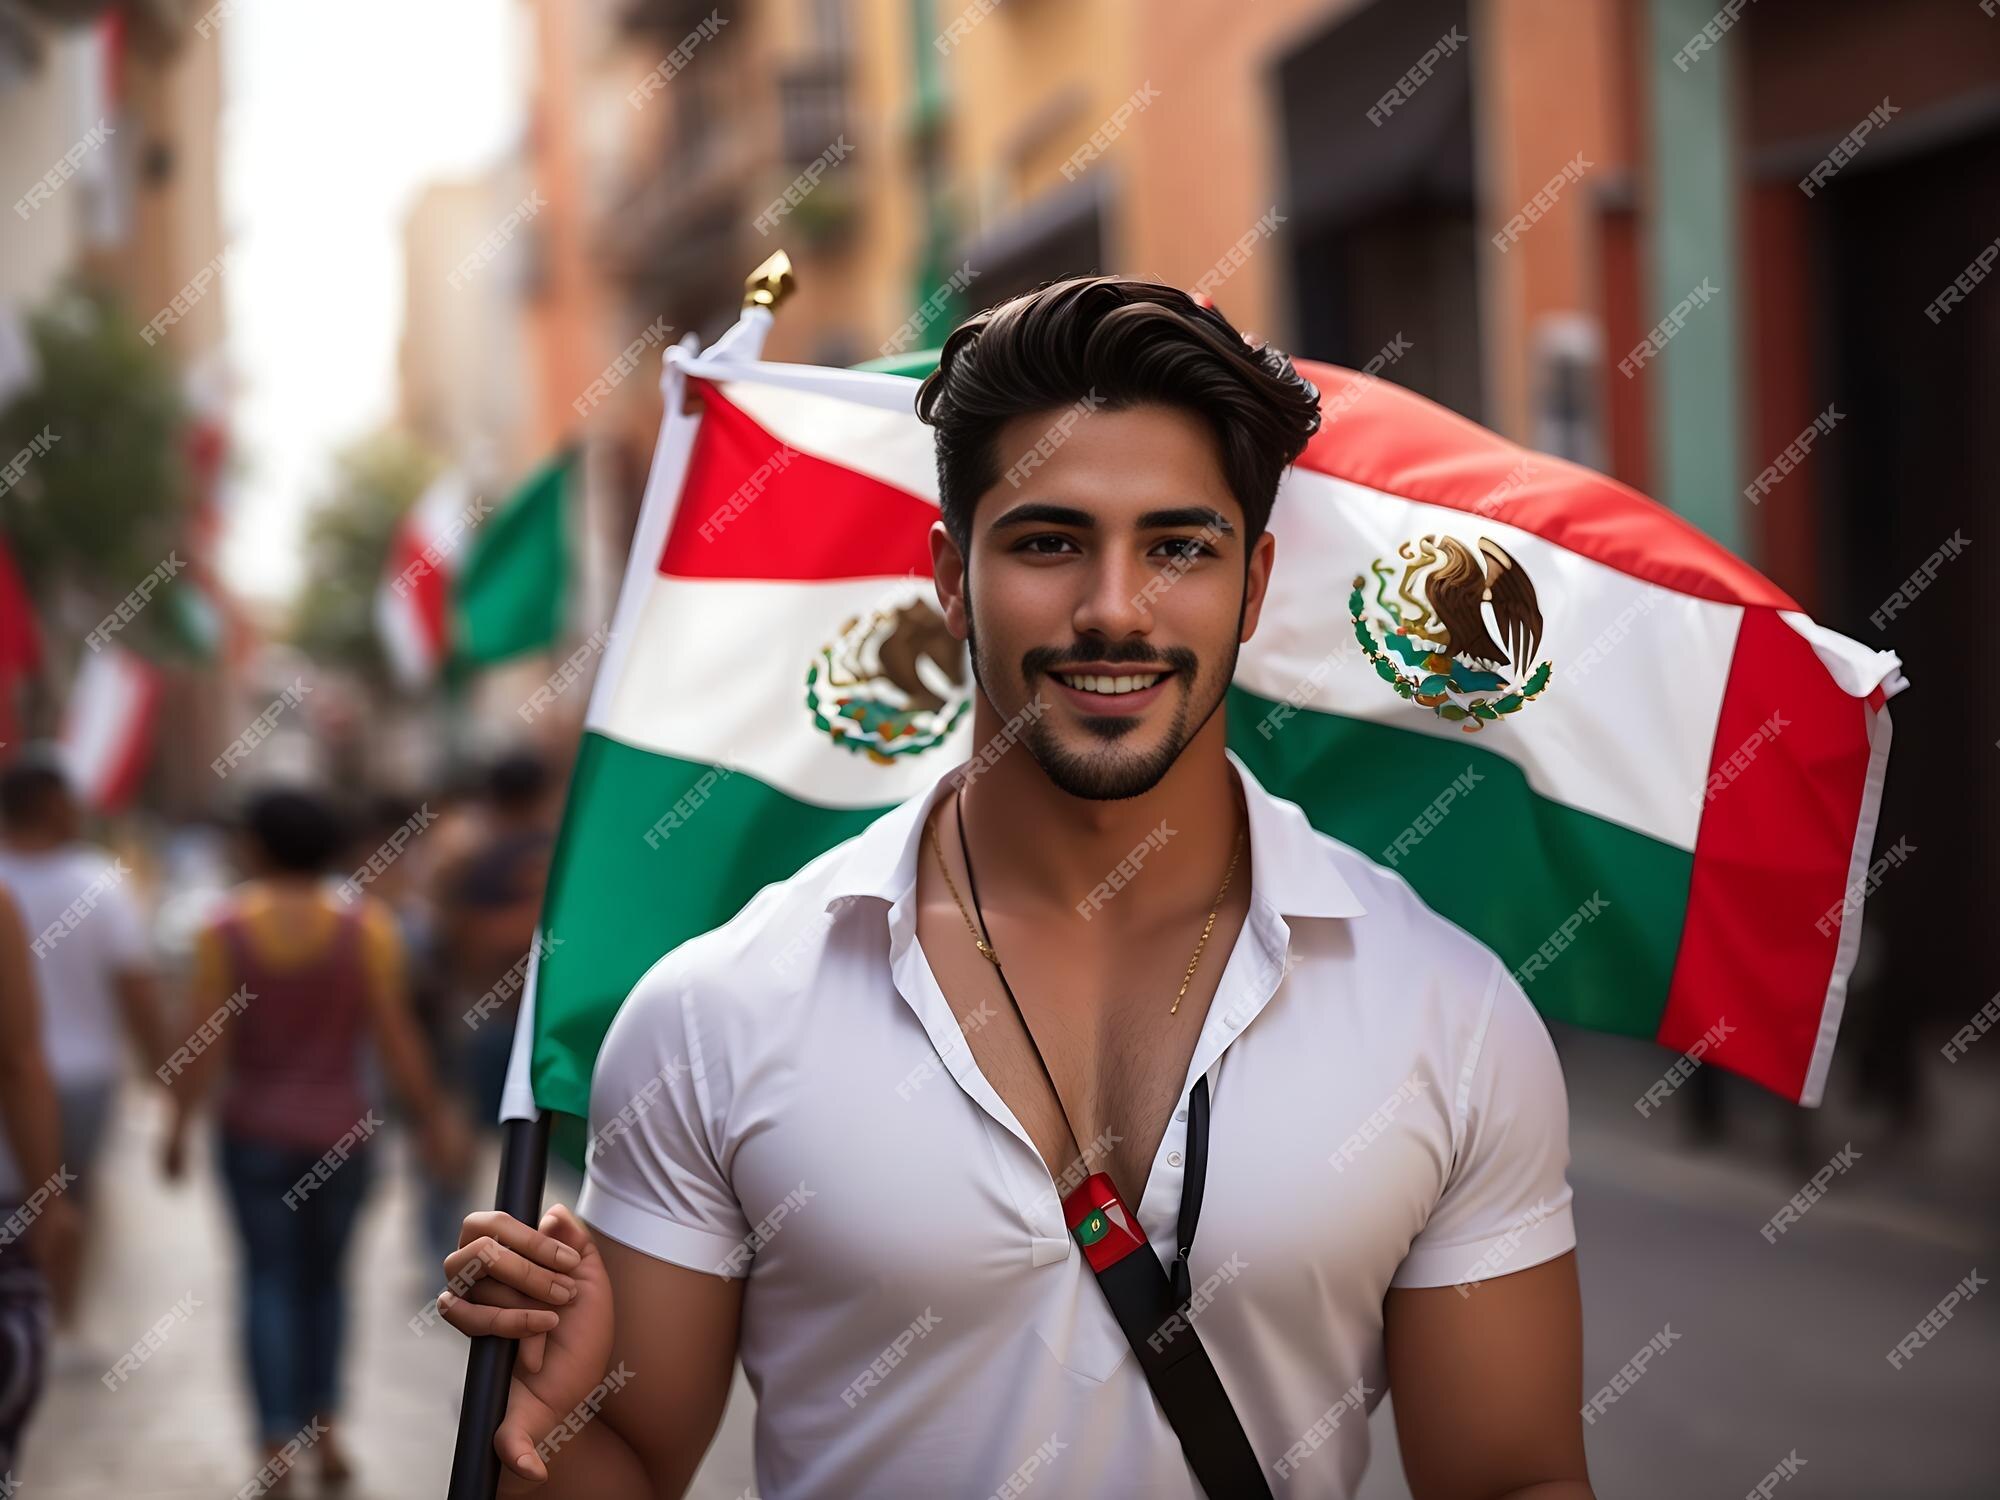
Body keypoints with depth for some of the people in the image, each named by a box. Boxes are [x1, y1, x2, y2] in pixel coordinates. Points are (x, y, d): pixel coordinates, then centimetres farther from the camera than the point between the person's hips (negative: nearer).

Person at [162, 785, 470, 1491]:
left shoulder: (224, 931, -8)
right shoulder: (366, 926, -8)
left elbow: (203, 1043, -9)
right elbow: (393, 1036, -9)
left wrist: (179, 1126, 2)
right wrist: (435, 1117, 0)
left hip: (255, 1133, -1)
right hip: (340, 1132, 1)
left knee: (269, 1279, 5)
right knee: (324, 1276, 17)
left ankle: (277, 1440, -2)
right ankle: (325, 1427, 15)